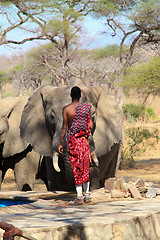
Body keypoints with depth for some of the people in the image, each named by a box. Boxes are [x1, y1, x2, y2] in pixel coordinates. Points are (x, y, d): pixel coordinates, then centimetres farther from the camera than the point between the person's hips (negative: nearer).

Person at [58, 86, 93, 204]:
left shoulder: (66, 109, -8)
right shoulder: (86, 107, -1)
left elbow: (64, 127, -8)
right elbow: (90, 125, 0)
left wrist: (60, 143, -1)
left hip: (72, 139, -3)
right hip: (84, 139, 3)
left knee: (77, 169, -1)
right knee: (85, 168, 12)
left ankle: (79, 196, -2)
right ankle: (87, 195, 17)